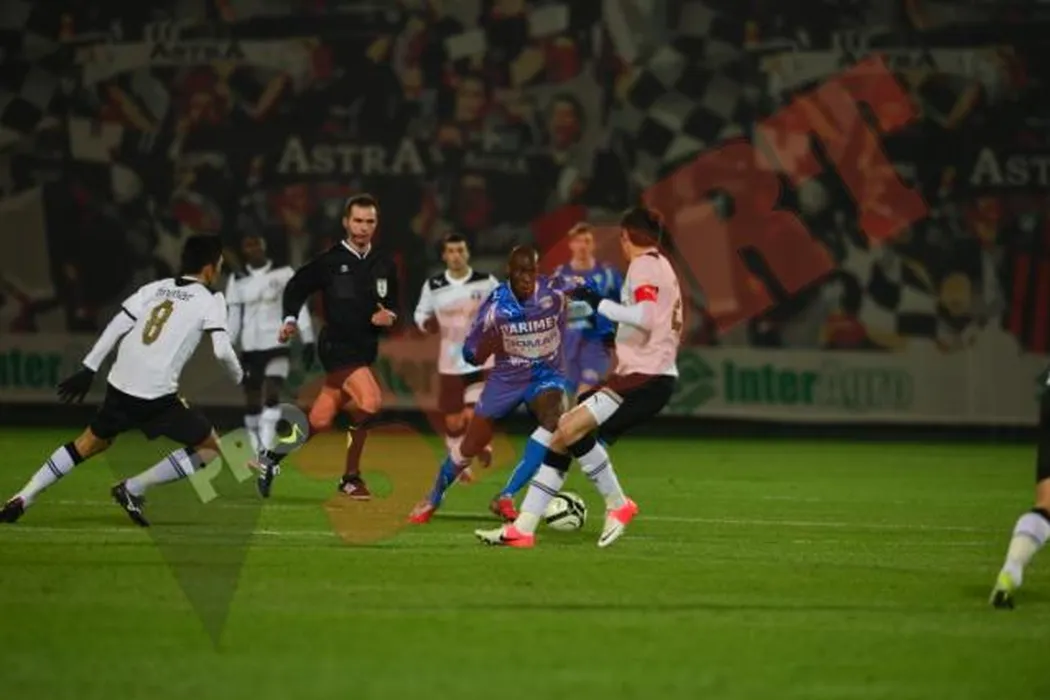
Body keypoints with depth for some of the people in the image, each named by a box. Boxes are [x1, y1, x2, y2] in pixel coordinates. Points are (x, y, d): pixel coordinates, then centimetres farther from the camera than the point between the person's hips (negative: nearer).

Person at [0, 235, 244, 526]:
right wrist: (241, 379, 8)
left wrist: (88, 370, 11)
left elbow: (117, 326, 8)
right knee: (211, 448, 9)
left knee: (90, 443, 27)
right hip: (158, 395, -6)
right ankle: (132, 489, 1)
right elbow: (222, 349, -11)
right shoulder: (210, 300, 1)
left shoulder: (156, 288, 16)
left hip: (120, 385, 6)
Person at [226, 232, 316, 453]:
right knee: (252, 400, 4)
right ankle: (258, 450, 15)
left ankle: (266, 450, -22)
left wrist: (308, 341, -4)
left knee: (272, 395, -18)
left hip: (277, 344, -3)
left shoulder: (283, 274, -1)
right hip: (250, 347, 3)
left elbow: (298, 306, 0)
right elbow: (234, 316, 11)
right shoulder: (238, 280, 7)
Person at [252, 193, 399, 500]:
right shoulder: (330, 261, -6)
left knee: (319, 421, 6)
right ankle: (351, 477, -9)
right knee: (370, 401, -26)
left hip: (365, 348, 6)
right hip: (337, 345, -6)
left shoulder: (384, 265, 8)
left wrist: (389, 317, -3)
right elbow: (296, 287, 4)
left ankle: (272, 457, 29)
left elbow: (392, 304, 19)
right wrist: (290, 319, -10)